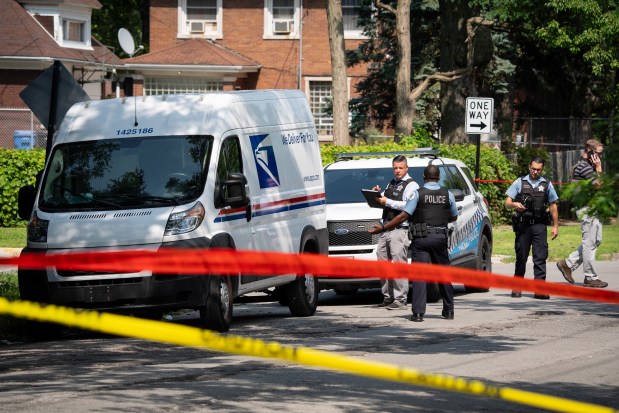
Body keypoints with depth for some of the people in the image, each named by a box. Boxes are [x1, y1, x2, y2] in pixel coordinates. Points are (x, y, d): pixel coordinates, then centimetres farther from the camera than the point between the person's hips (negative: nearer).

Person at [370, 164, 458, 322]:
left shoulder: (418, 194, -3)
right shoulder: (448, 195, 6)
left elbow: (403, 216, -8)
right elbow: (454, 217, 18)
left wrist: (383, 228, -3)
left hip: (421, 238, -3)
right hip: (440, 238, 3)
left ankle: (418, 313, -13)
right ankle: (448, 310, 20)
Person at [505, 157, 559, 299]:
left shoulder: (547, 184, 11)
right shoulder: (519, 182, 8)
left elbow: (553, 206, 14)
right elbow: (507, 203, 5)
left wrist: (555, 226, 8)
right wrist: (515, 205, -18)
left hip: (539, 225, 0)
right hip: (522, 225, 0)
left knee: (540, 257, -8)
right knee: (521, 257, 5)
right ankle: (517, 287, 15)